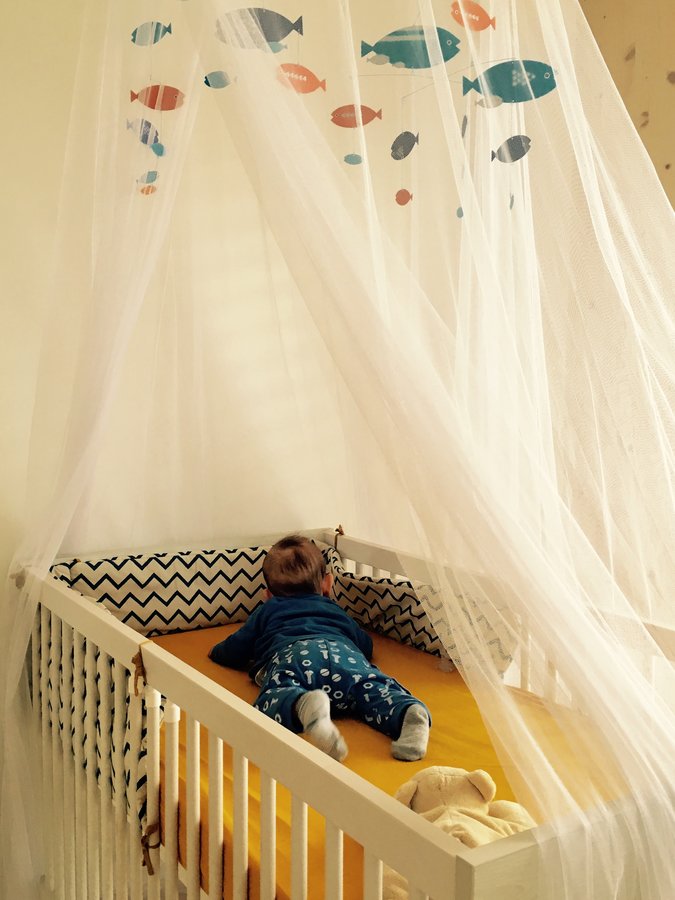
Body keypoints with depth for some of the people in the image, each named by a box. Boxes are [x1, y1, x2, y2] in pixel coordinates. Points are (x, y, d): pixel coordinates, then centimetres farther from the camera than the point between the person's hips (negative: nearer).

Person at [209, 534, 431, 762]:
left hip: (290, 653, -2)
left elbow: (236, 649, 41)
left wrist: (217, 652, 64)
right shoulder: (335, 610, 45)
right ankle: (409, 711, -46)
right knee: (376, 690, -11)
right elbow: (366, 645, 51)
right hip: (343, 651, 2)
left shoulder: (266, 611, 41)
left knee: (274, 699, -24)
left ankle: (303, 705, -60)